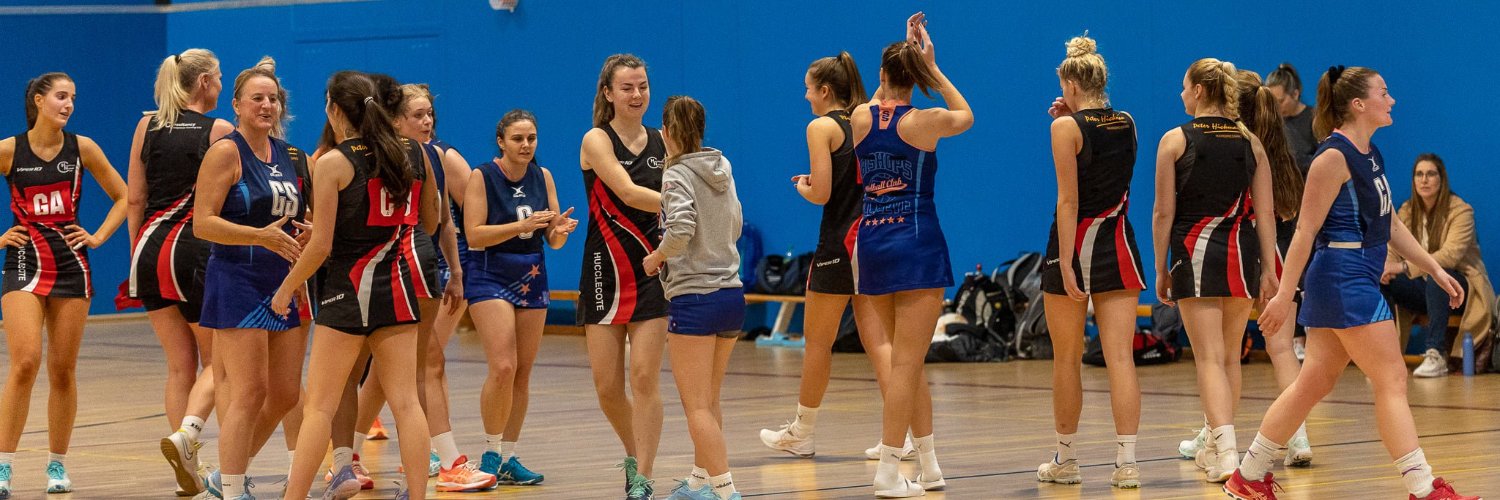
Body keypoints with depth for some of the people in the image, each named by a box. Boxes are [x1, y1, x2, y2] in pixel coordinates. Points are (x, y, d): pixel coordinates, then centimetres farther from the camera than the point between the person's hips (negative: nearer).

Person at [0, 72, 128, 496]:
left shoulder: (82, 148, 2)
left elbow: (123, 197, 12)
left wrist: (99, 237, 3)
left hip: (71, 266, 2)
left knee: (63, 370, 5)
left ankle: (57, 465, 17)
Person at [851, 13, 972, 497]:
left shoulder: (860, 118, 2)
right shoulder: (925, 122, -8)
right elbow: (966, 116, 15)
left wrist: (902, 58, 25)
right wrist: (932, 68, 16)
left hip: (872, 245, 5)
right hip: (917, 244, -5)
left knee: (906, 359, 14)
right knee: (906, 362, -4)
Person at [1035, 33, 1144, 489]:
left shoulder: (1068, 127, -10)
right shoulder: (1126, 123, 6)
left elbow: (1069, 199, -16)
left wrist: (1065, 262, -18)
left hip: (1077, 245, -4)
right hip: (1118, 245, 4)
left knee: (1067, 359, 9)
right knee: (1120, 357, -2)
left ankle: (1065, 459, 19)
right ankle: (1127, 462, -10)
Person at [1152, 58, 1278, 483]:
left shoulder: (1176, 140, -3)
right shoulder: (1250, 142, 6)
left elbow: (1164, 213, -4)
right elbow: (1264, 212, 3)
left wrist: (1161, 269, 2)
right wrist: (1268, 268, 6)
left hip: (1196, 252, -4)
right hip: (1242, 253, 4)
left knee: (1210, 358, -8)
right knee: (1230, 356, 16)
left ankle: (1227, 452, -23)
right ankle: (1215, 448, 26)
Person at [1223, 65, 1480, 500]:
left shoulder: (1370, 155, 15)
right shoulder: (1334, 157, -13)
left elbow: (1390, 224, 21)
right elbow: (1306, 229, -15)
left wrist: (1435, 270, 17)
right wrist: (1285, 294, -18)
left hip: (1359, 281, 10)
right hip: (1343, 279, -10)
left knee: (1315, 383, 12)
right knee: (1392, 380, -8)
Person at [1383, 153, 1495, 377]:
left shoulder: (1460, 211, -13)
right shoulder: (1407, 212, 4)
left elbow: (1450, 255, -27)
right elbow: (1392, 251, -3)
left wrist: (1405, 267, -36)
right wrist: (1386, 267, -29)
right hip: (1426, 289, 5)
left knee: (1436, 276, -38)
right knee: (1381, 280, -19)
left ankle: (1436, 355, -40)